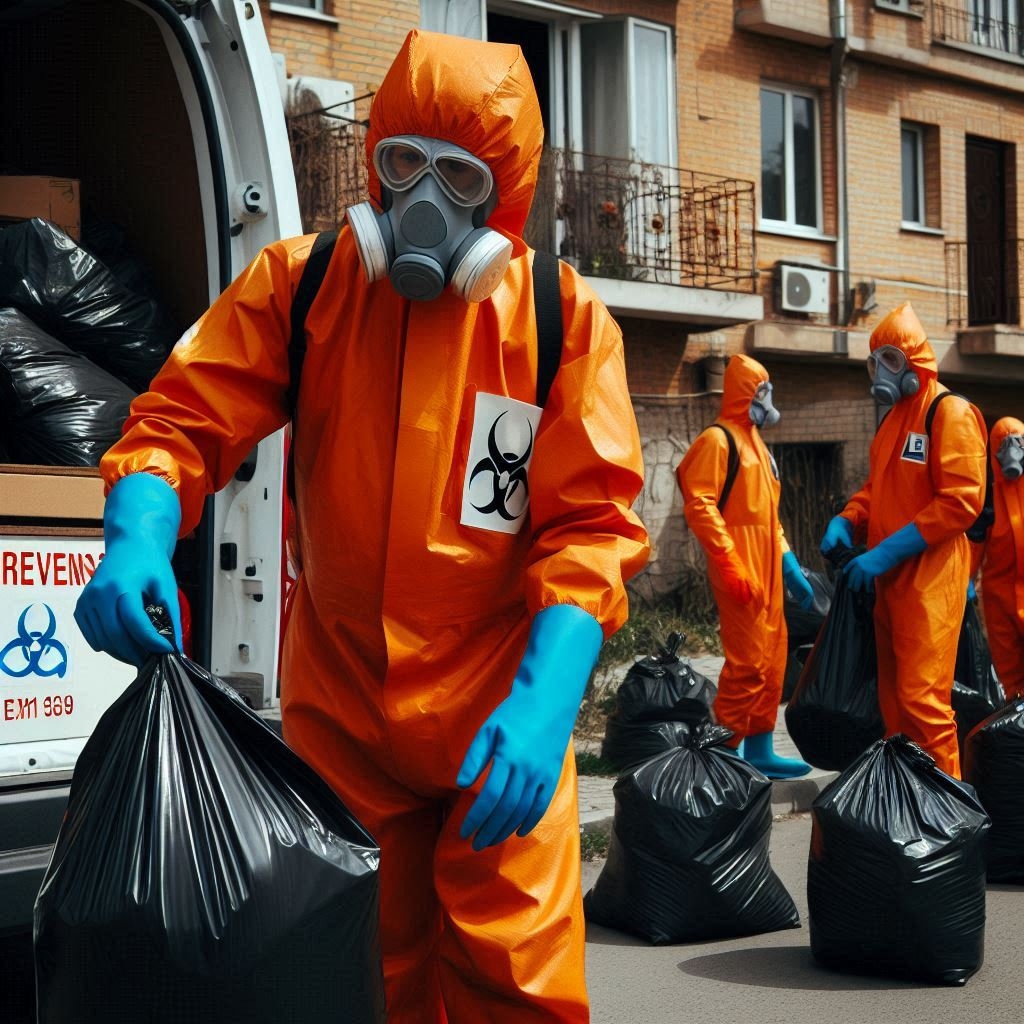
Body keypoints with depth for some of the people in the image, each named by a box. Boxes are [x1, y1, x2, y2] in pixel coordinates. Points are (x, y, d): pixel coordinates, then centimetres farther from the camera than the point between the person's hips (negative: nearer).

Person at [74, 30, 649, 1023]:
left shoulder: (565, 318, -5)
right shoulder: (297, 284, 0)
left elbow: (592, 522, -10)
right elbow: (181, 422, -3)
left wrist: (545, 704, -23)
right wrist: (136, 539, -26)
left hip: (498, 718, -2)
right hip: (337, 710, 2)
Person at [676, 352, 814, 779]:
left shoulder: (755, 442, 21)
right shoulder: (718, 440, -8)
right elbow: (699, 505, -18)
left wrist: (787, 561, 16)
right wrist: (730, 565, -21)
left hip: (767, 571, 9)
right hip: (741, 572, -9)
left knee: (772, 662, 11)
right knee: (747, 664, -10)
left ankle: (759, 751, 19)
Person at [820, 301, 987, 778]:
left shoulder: (950, 412, -10)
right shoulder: (892, 419, 18)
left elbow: (961, 501, -19)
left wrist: (886, 552, -20)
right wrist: (845, 521, 4)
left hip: (929, 577, -9)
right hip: (890, 578, 9)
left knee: (921, 697, -11)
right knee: (892, 695, 12)